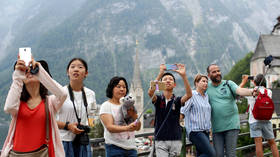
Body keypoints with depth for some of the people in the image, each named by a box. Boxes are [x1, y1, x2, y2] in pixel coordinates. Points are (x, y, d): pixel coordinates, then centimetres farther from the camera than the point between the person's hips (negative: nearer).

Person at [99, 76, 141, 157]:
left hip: (131, 147, 5)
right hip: (115, 147, -4)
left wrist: (133, 114, -10)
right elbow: (109, 127, -14)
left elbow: (138, 128, 9)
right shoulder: (106, 105, 0)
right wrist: (127, 128, -30)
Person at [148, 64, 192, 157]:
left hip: (175, 140, 1)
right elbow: (150, 92, -21)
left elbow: (189, 94, -17)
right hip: (161, 140, -1)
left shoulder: (177, 100, 3)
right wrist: (160, 74, -31)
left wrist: (183, 75, -30)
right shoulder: (158, 99, 2)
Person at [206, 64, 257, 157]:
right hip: (216, 128, 2)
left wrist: (251, 92, -35)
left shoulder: (229, 84, 2)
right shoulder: (207, 87, 7)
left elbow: (240, 91, -16)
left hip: (232, 125, -2)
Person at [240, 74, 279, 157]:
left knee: (258, 143, -8)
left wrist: (244, 81, 26)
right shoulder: (269, 92, 3)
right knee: (272, 143, 11)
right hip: (266, 121, 2)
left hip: (254, 121, -2)